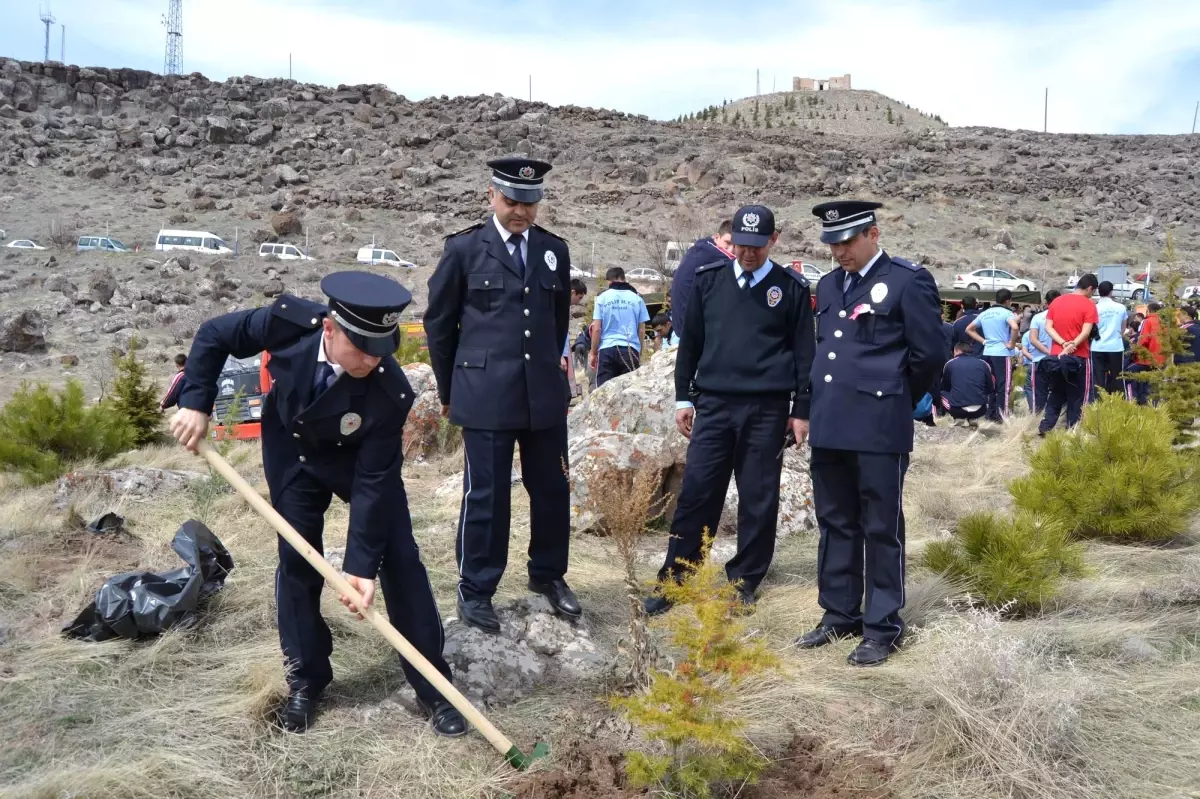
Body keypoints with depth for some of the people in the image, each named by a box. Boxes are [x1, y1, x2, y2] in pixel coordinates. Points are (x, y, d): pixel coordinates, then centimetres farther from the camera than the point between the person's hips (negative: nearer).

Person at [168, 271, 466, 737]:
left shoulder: (390, 393, -37)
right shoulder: (290, 322, -33)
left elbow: (373, 481, -30)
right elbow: (214, 335, -14)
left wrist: (361, 564, -30)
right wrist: (195, 403, -21)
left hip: (361, 460, -2)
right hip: (293, 453, 2)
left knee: (399, 561, -4)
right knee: (296, 561, 4)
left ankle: (433, 685, 9)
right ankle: (306, 679, 22)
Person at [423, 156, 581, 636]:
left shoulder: (555, 250, 9)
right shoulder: (464, 249, -1)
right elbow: (438, 322, 5)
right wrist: (449, 390, 9)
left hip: (545, 394, 4)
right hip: (485, 396, -4)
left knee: (552, 489, 11)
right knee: (486, 495, 2)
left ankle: (548, 575, 31)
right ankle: (475, 591, 18)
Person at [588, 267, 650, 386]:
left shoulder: (602, 297, 5)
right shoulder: (637, 298, 8)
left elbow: (597, 329, 1)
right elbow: (641, 330, 8)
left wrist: (593, 353, 8)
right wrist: (640, 354, 17)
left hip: (607, 350, -1)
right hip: (630, 349, 1)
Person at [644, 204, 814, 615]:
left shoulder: (792, 288, 1)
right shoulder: (708, 279, 7)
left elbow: (803, 352, 4)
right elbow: (691, 340, 12)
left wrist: (801, 410, 1)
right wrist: (683, 397, 9)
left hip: (767, 409, -1)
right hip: (713, 404, 2)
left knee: (758, 498, 5)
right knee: (696, 492, 1)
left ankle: (745, 581, 18)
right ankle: (673, 577, 10)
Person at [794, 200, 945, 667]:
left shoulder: (908, 281, -6)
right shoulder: (828, 285, 14)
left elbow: (930, 353, -6)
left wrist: (895, 401, 4)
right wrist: (831, 400, 17)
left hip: (880, 428, -7)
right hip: (829, 426, 7)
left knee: (881, 529, 2)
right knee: (834, 524, 14)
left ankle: (883, 628, 13)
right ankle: (839, 615, 27)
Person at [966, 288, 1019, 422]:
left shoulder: (985, 313, 12)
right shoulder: (1007, 313, -8)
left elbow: (969, 329, 17)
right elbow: (1015, 327, -28)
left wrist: (983, 341, 12)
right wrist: (1012, 344, -14)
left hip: (987, 353, 6)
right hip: (1002, 353, -6)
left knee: (990, 385, 13)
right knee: (1003, 386, -2)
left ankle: (991, 414, 16)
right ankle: (1002, 415, -3)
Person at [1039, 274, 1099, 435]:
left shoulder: (1056, 301, 8)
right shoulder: (1088, 305, -7)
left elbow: (1048, 327, 0)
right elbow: (1086, 332, -18)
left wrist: (1063, 343, -9)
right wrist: (1072, 346, -19)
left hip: (1056, 356, 5)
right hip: (1078, 357, -4)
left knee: (1055, 395, 13)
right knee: (1076, 397, 5)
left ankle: (1045, 427, 6)